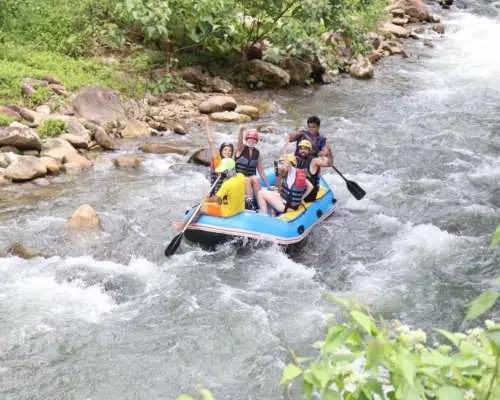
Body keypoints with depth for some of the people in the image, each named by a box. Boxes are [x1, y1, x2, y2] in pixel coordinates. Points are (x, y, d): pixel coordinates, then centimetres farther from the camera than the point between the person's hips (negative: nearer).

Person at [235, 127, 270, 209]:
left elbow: (261, 170, 13)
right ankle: (249, 203, -41)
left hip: (252, 178, 3)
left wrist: (268, 185, 10)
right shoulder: (241, 149, -1)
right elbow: (240, 141, -25)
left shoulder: (257, 153, 9)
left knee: (256, 179, -28)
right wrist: (241, 131, -46)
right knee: (248, 180, -33)